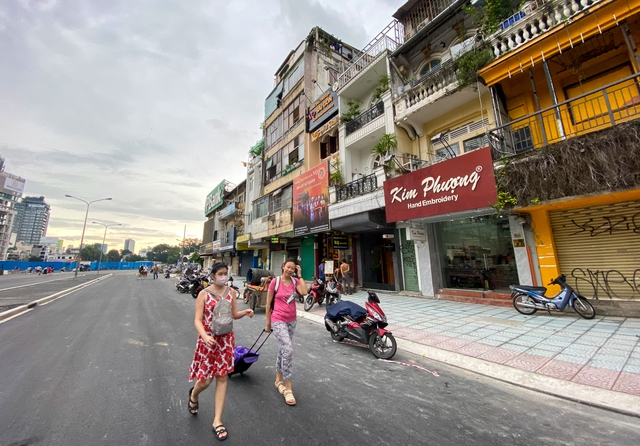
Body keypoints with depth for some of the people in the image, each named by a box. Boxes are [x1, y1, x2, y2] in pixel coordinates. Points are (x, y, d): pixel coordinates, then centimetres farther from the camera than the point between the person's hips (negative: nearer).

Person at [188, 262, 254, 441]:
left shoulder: (231, 292, -2)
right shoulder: (204, 294, -12)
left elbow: (234, 314, 4)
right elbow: (197, 320, -15)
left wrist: (246, 312, -17)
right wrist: (205, 336, -32)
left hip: (226, 339, 3)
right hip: (208, 339, -3)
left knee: (222, 378, 9)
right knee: (206, 379, 8)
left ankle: (217, 421, 25)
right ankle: (194, 394, 47)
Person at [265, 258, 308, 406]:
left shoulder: (295, 281, -1)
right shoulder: (275, 282, -11)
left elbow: (304, 292, -20)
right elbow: (268, 304, -4)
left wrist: (300, 275, -16)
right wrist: (268, 323, -1)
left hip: (291, 321, 5)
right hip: (278, 321, -5)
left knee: (283, 350, 19)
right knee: (288, 350, -16)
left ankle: (278, 380, 39)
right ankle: (288, 388, -1)